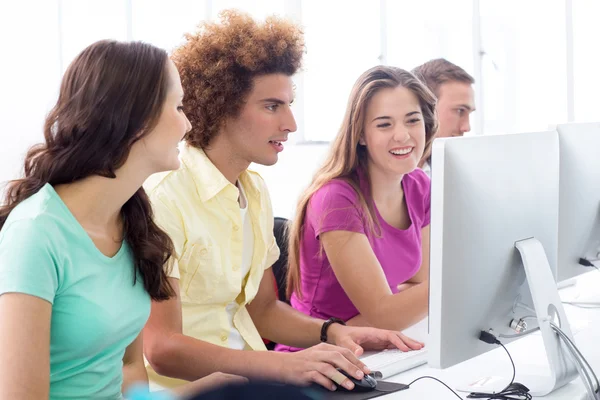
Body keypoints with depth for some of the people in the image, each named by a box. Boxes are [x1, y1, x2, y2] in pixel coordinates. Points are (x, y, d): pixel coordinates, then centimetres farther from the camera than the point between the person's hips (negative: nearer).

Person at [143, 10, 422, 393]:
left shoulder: (256, 191, 8)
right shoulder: (164, 196, -16)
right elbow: (162, 349, -21)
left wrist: (333, 331, -2)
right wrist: (283, 365, -29)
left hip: (244, 374, 6)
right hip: (185, 387, -6)